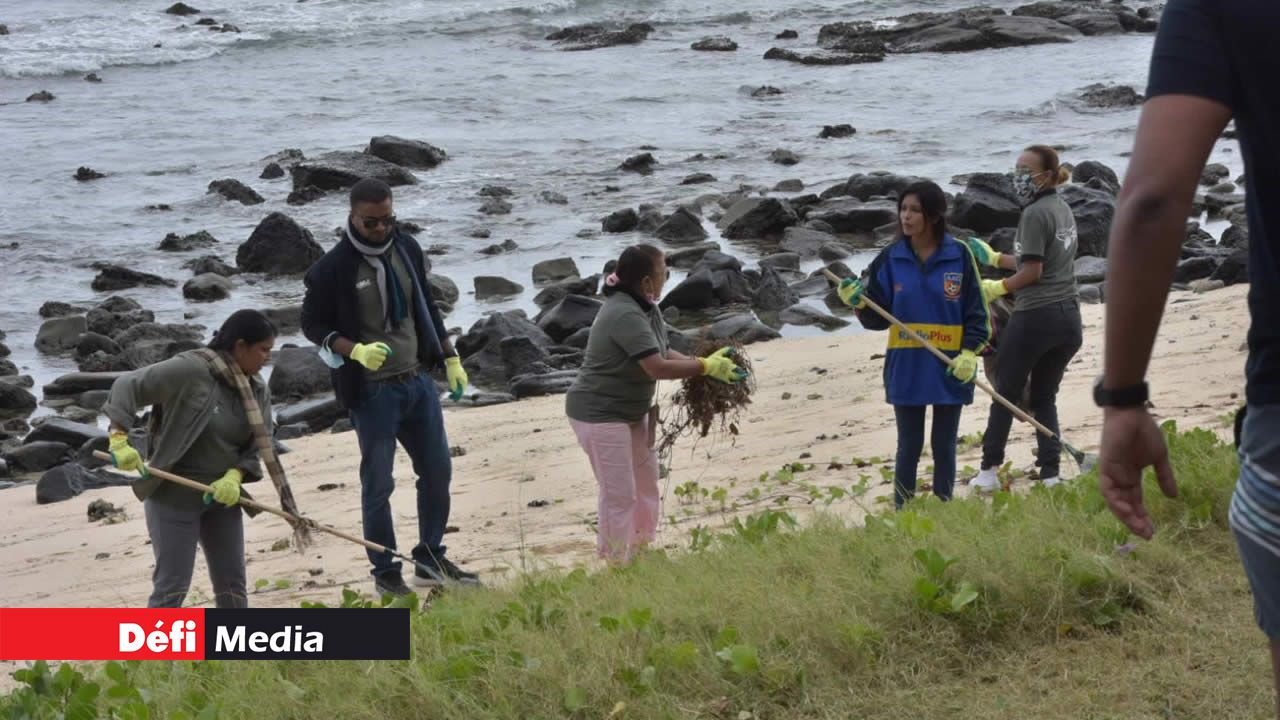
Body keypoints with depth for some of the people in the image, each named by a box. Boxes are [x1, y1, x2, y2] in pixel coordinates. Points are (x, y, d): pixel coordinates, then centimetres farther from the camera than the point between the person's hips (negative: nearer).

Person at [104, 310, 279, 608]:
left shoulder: (258, 390, 0)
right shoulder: (189, 370, -20)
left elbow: (257, 446, 2)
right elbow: (127, 385, -17)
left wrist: (235, 476, -18)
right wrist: (120, 439, -25)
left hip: (222, 496, 6)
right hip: (173, 495, -6)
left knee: (232, 584, 10)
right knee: (172, 585, -5)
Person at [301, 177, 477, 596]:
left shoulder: (406, 249, 4)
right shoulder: (333, 268, -12)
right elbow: (313, 325, -6)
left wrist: (451, 359, 13)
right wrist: (357, 351, -21)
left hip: (418, 381, 6)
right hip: (372, 391, -6)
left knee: (437, 471, 10)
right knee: (378, 484, 1)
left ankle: (431, 561, 25)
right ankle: (385, 573, 14)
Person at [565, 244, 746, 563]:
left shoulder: (647, 308, 3)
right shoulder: (625, 315, -28)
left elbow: (663, 352, 6)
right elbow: (658, 367, -31)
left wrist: (702, 364, -10)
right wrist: (707, 366, -23)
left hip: (632, 412, 10)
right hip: (600, 415, -10)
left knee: (646, 481, 18)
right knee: (620, 495, -4)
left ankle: (642, 549, 32)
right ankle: (616, 567, 7)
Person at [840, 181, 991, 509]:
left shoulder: (959, 256, -4)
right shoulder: (891, 259, 1)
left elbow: (977, 313, -1)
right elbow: (878, 318, 3)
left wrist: (969, 353, -12)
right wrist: (859, 304, -17)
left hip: (950, 368, -1)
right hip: (905, 368, 1)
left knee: (944, 445, 8)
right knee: (909, 446, 5)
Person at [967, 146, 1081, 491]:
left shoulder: (1035, 214, -14)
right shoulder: (1063, 209, 13)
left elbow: (1032, 271, -15)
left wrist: (997, 288, 0)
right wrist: (995, 258, 24)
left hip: (1035, 316, -8)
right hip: (1068, 317, 8)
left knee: (1005, 394, 5)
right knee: (1044, 397, 14)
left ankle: (989, 472, 9)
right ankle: (1051, 473, 5)